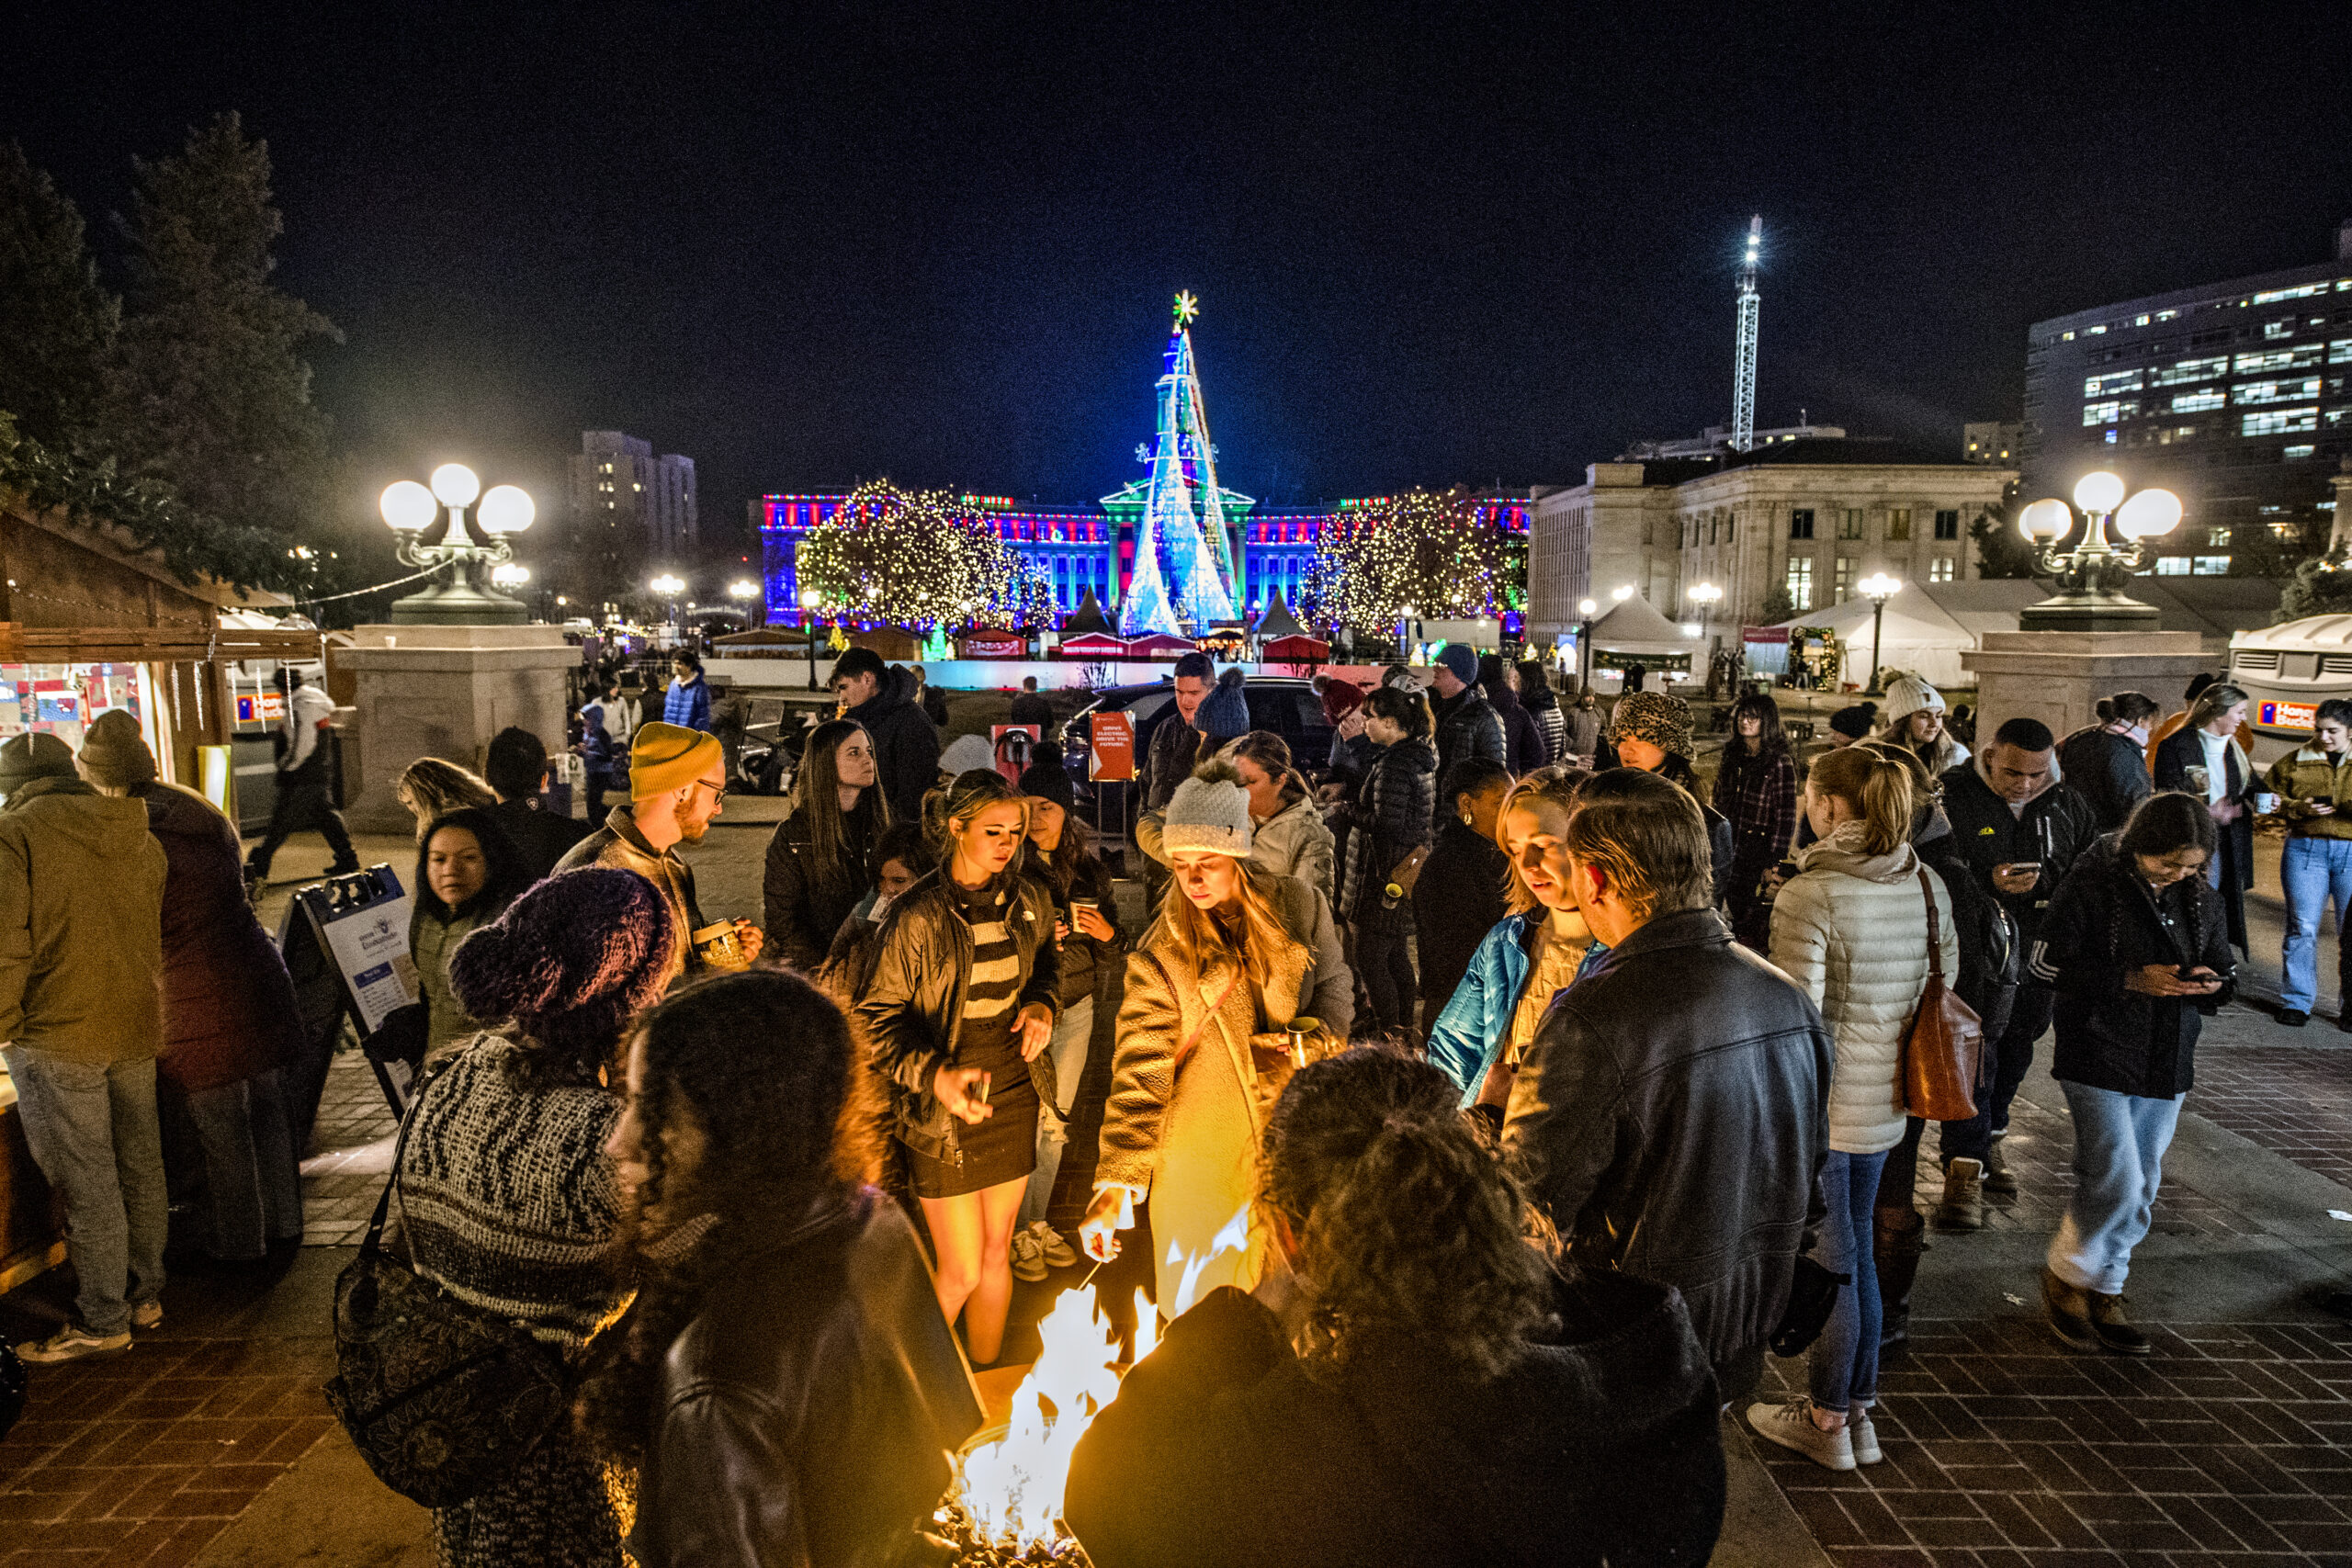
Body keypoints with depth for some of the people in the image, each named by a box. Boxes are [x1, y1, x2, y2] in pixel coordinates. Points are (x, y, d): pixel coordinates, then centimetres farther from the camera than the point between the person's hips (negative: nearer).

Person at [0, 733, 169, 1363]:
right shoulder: (138, 834, 9)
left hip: (59, 1034, -6)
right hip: (139, 1026, 6)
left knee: (87, 1181, 1)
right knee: (139, 1165, 14)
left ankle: (101, 1322, 9)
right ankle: (145, 1294, 25)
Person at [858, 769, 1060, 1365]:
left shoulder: (1030, 901, 0)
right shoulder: (917, 917, -16)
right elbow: (874, 1018, -13)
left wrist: (1042, 1004, -2)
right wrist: (935, 1074, -27)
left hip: (1014, 1095, 5)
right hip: (944, 1108, -5)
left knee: (997, 1255, 17)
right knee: (961, 1273, 1)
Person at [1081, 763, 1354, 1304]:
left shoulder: (1297, 908, -6)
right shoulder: (1161, 956, -12)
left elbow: (1335, 986, 9)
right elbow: (1138, 1071, -16)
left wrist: (1307, 1039, -12)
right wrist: (1116, 1184, -22)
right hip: (1200, 1156, -2)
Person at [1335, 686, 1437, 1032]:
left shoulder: (1394, 764, -20)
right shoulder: (1421, 756, 10)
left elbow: (1385, 824, -24)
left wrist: (1350, 810, -8)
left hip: (1385, 874, -10)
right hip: (1408, 871, 10)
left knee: (1369, 957, -3)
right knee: (1397, 956, 19)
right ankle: (1405, 1025, 28)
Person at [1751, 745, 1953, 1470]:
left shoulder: (1808, 895, -21)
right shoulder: (1928, 886, 1)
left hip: (1823, 1104, -7)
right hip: (1886, 1101, 7)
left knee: (1830, 1260, 8)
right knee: (1856, 1252, 20)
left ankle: (1827, 1420, 24)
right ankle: (1857, 1410, 33)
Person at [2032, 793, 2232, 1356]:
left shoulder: (2201, 899, 5)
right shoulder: (2093, 885, -13)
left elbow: (2225, 972, 13)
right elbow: (2048, 963, -14)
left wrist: (2210, 983, -11)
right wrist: (2130, 980, -22)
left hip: (2167, 1062, 6)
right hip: (2099, 1056, -6)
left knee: (2140, 1189, 12)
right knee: (2115, 1182, -10)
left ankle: (2104, 1292, 27)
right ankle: (2065, 1275, 14)